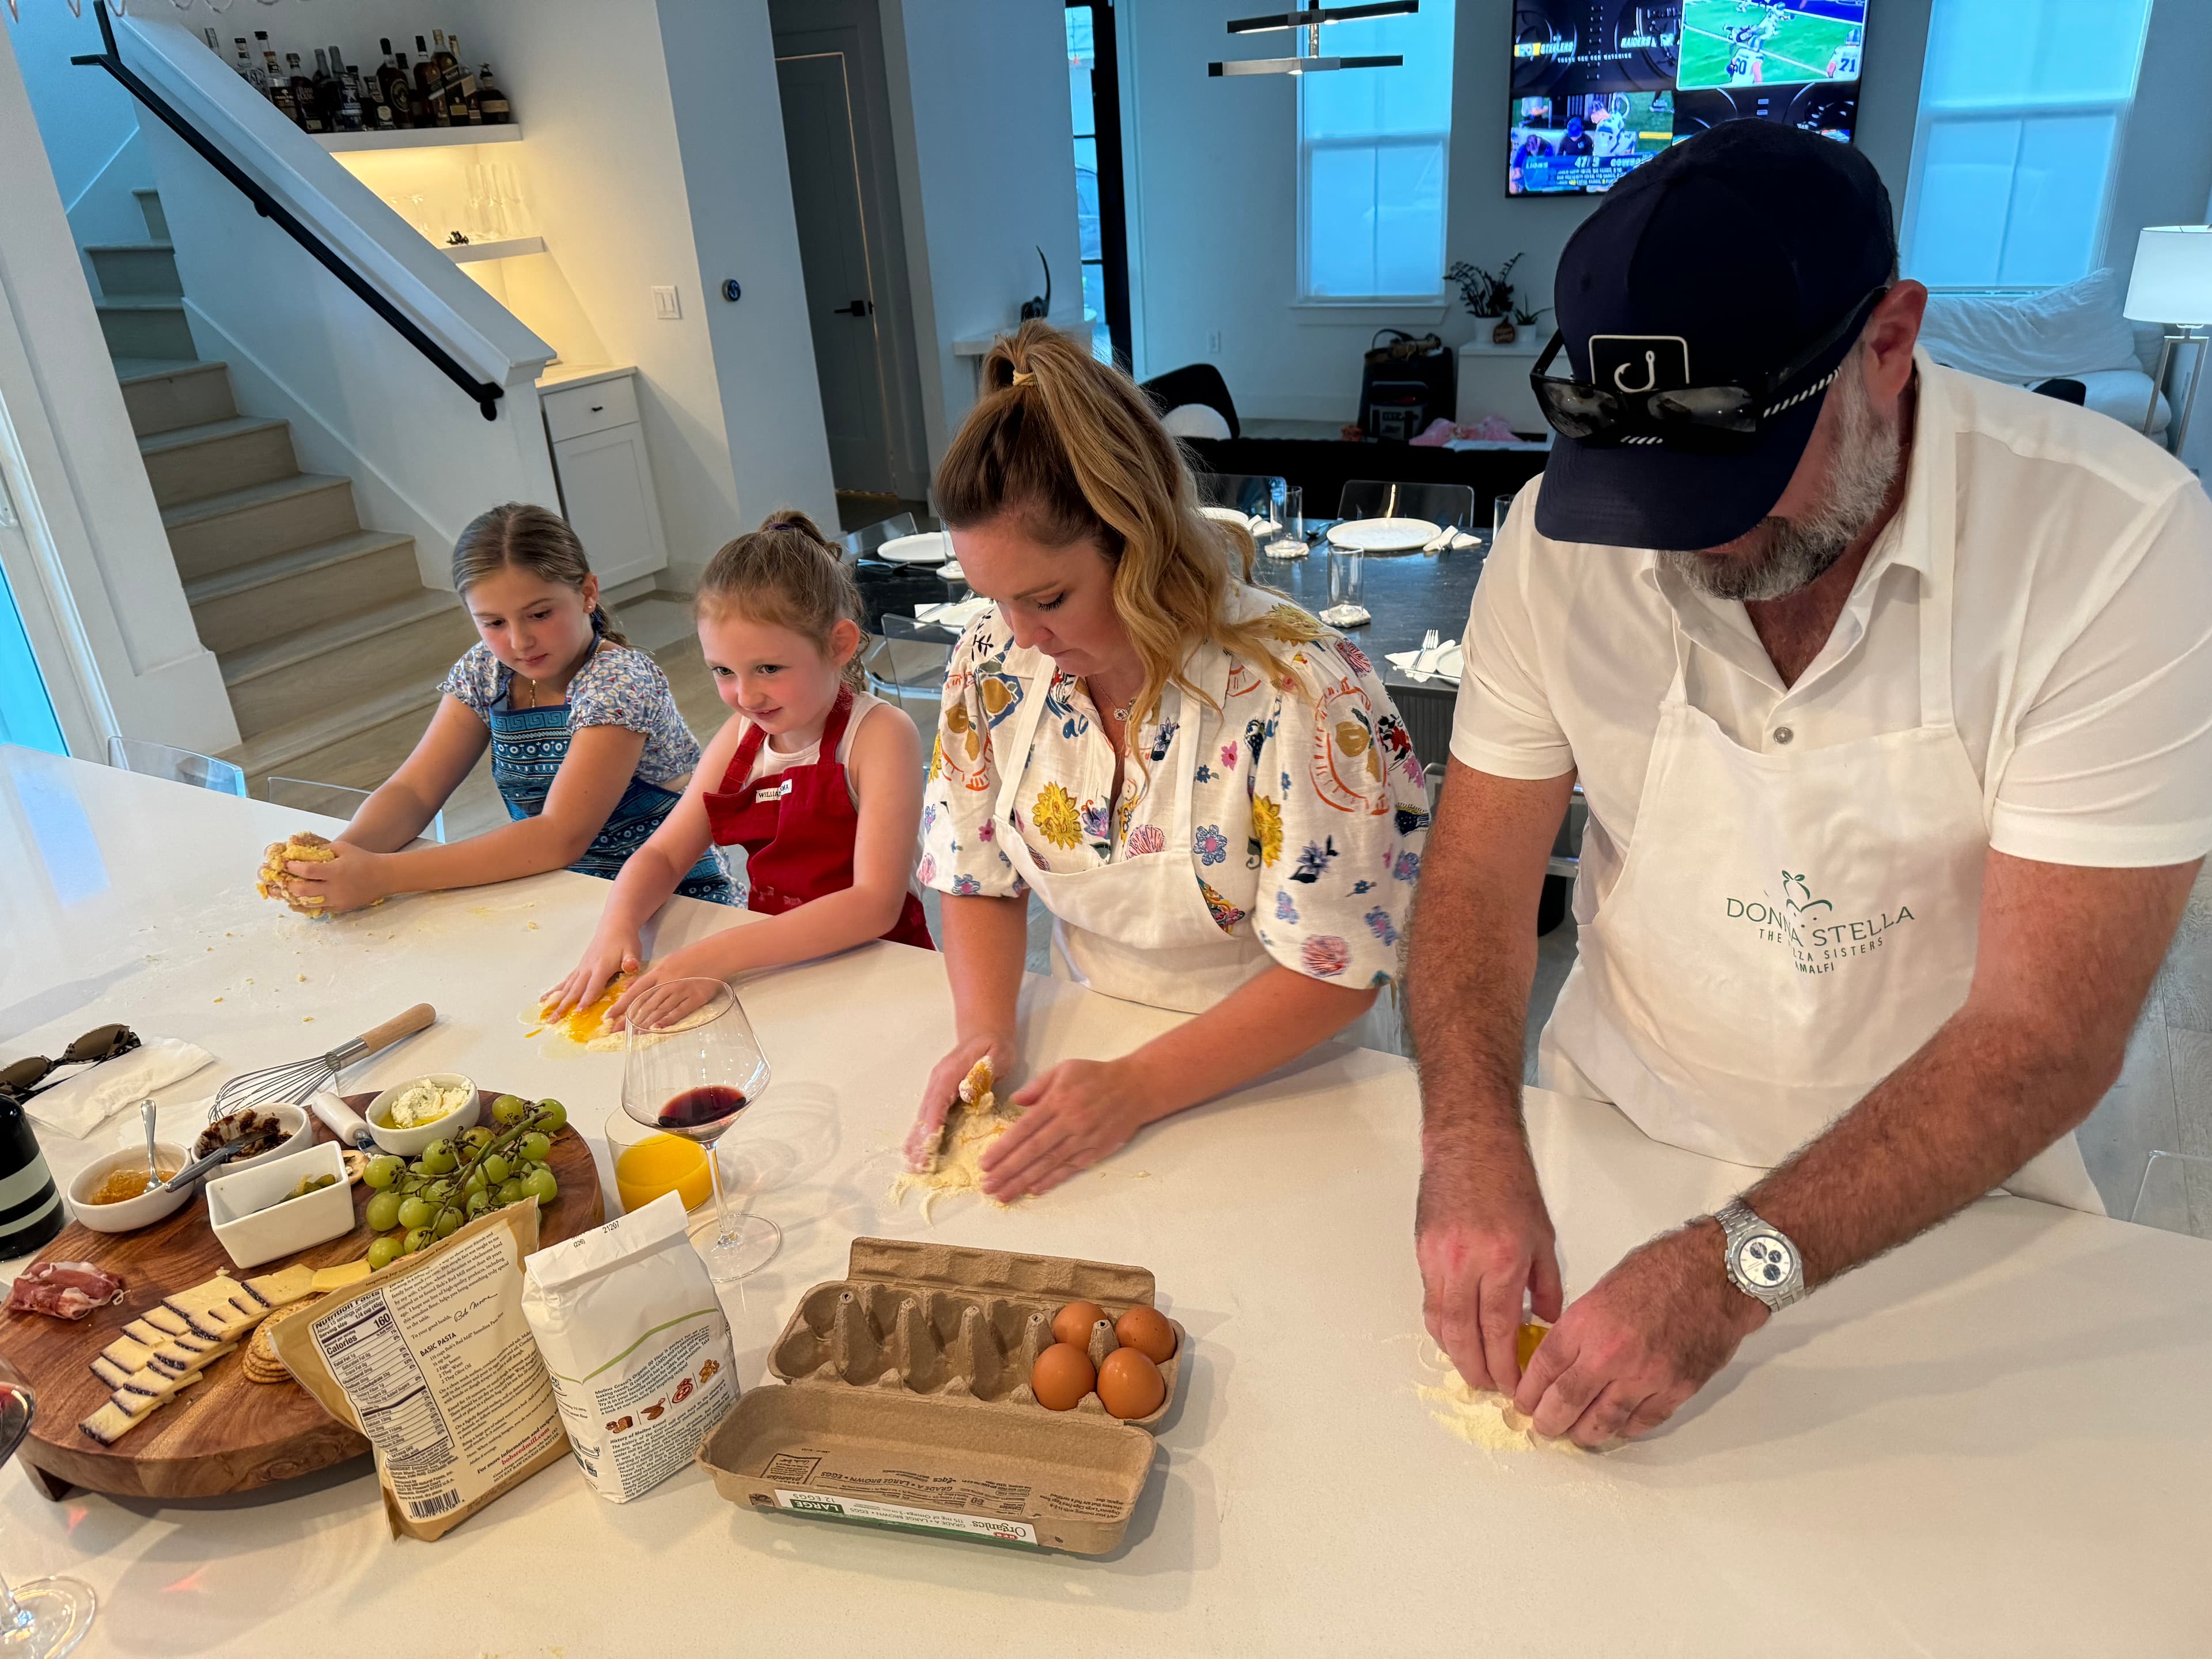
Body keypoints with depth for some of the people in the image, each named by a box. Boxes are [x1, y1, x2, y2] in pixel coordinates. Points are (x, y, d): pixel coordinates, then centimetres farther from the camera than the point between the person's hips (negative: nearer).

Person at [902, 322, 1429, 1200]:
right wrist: (985, 1032, -16)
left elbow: (1338, 969, -20)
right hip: (1087, 1046, 6)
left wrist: (1138, 1089, -26)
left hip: (1278, 1079, -5)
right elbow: (980, 878, 1)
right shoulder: (994, 663, -9)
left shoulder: (1301, 689, -24)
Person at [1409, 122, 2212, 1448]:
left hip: (1960, 1205, -2)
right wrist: (1472, 1142, -24)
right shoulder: (1570, 525, -12)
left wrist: (1737, 1269, -30)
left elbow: (2044, 1032, -22)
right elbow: (1482, 866, -9)